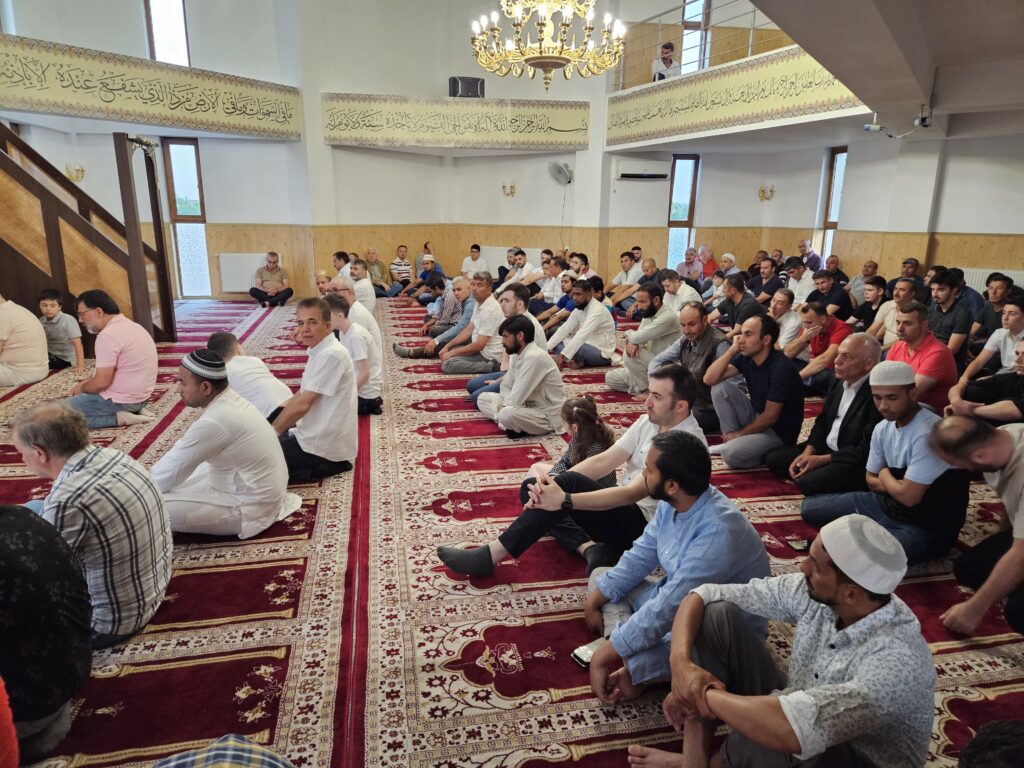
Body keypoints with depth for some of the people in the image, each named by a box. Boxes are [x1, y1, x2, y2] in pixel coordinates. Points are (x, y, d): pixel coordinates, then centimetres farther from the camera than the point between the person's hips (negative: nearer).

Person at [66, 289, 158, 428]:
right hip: (139, 396, 9)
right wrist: (83, 383, 14)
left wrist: (81, 389, -2)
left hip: (122, 399, -9)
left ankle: (119, 418, -9)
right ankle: (134, 410, 9)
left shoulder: (108, 335, -21)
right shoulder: (130, 326, 10)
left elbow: (101, 382, -22)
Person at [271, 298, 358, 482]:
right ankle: (326, 465, 11)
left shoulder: (330, 355, -23)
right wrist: (271, 427, 8)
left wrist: (272, 432, -10)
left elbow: (302, 404, -23)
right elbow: (300, 395, 15)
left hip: (323, 445, -10)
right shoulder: (320, 350, 8)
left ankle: (325, 467, -2)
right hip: (319, 436, 10)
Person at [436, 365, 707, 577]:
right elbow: (603, 461, -1)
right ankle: (590, 547, -20)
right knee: (534, 488, -3)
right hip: (621, 508, 9)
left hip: (643, 524, -9)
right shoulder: (648, 422, 5)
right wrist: (553, 482, -16)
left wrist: (565, 499, -33)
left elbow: (632, 494, -28)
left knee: (569, 482, -30)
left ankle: (491, 556, -26)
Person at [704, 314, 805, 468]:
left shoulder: (781, 368, -26)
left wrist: (740, 433, -9)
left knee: (731, 453, -29)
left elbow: (770, 417, -21)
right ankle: (731, 440, 1)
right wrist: (733, 349, -17)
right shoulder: (746, 357, -4)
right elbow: (709, 379, -12)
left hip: (778, 431, -7)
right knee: (720, 386, -10)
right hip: (756, 416, 7)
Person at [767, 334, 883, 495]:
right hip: (825, 448, 9)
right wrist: (808, 451, -5)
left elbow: (865, 450, -23)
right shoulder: (838, 381, 4)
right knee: (774, 459, 2)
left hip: (855, 462, -8)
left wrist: (822, 460, -19)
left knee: (808, 482, -30)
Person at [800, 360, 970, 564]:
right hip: (887, 504, 8)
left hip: (926, 528, -8)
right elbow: (871, 481, 13)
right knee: (810, 507, 9)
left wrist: (885, 475, -4)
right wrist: (895, 484, -9)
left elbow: (909, 496, -25)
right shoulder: (882, 428, -1)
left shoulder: (927, 433, -26)